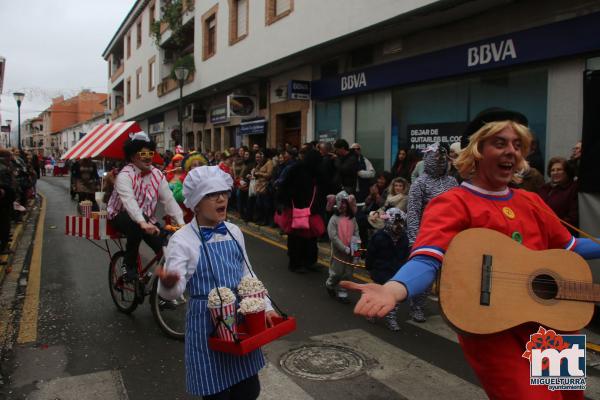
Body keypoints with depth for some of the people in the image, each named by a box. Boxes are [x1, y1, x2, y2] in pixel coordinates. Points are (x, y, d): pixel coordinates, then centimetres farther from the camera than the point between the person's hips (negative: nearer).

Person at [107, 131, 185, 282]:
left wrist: (181, 223, -26)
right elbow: (129, 201, -35)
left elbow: (169, 200, -12)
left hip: (146, 218, 4)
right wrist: (142, 223, -52)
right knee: (136, 226, -36)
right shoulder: (125, 175, -18)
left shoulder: (157, 175, -3)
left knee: (164, 246, -17)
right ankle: (129, 266, -16)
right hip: (122, 215, -4)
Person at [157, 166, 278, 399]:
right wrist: (168, 284, -44)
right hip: (207, 323, -5)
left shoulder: (234, 232, 5)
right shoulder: (183, 239, -11)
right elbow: (175, 290, -21)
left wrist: (266, 307, 6)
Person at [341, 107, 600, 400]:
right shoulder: (453, 204, -13)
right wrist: (392, 290, -50)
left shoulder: (531, 202, 10)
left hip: (548, 320, 8)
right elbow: (428, 257, -30)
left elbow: (567, 246, 23)